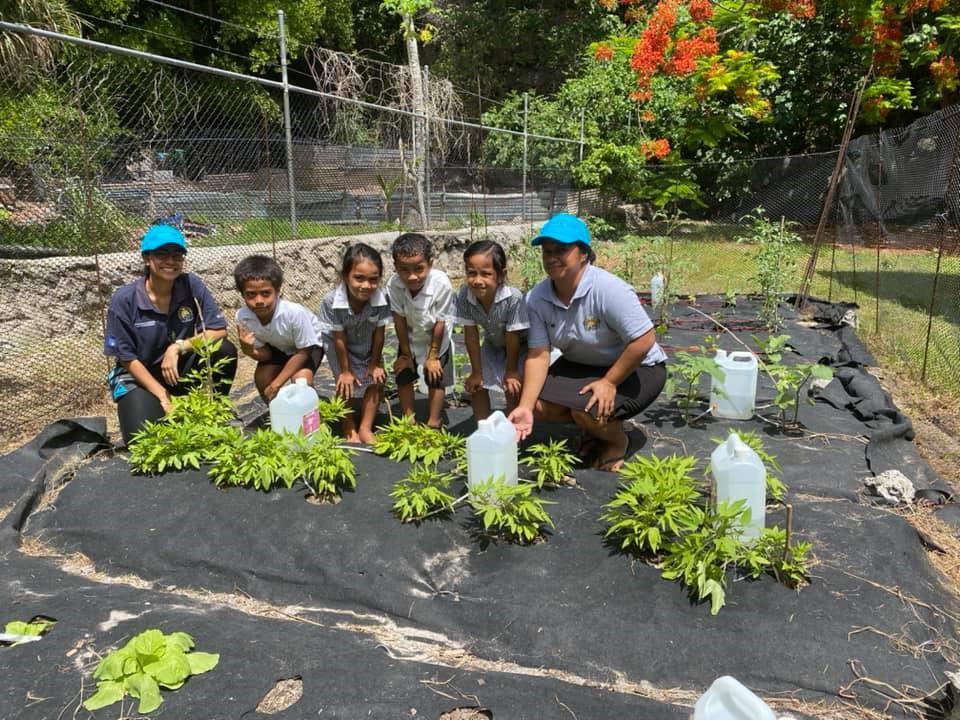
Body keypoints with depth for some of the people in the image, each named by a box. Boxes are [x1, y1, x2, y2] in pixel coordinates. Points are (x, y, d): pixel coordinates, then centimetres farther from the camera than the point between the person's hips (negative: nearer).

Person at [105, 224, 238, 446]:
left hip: (180, 369, 3)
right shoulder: (124, 299, -17)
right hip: (139, 376, -2)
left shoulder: (191, 285, -11)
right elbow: (127, 358, -13)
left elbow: (219, 330, -14)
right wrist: (163, 396, -18)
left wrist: (178, 347, -27)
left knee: (225, 351, -24)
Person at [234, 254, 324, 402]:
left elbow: (303, 352, -25)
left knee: (300, 378, -26)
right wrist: (249, 350, -38)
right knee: (261, 377, -14)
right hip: (278, 346, 4)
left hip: (309, 344, -4)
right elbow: (265, 354, -14)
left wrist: (276, 384, -26)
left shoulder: (295, 312, -40)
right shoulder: (243, 317, -27)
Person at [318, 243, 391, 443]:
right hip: (340, 344, -2)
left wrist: (375, 364, -9)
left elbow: (379, 333, -18)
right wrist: (345, 371, -16)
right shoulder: (331, 301, -37)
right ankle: (349, 430, 12)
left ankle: (365, 428, 15)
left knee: (377, 380, -1)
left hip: (368, 345, 3)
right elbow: (339, 338, -26)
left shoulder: (381, 300, -33)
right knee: (346, 384, -9)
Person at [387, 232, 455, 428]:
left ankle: (433, 423, 22)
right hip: (409, 339, 2)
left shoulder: (441, 284, -37)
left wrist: (433, 355, -13)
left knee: (436, 380, 5)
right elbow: (399, 320, -18)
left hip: (437, 340, -2)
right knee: (403, 378, 9)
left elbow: (440, 322, -24)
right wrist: (406, 354, -8)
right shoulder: (393, 285, -32)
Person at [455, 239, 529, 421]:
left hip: (520, 345, -4)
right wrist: (476, 372, -12)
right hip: (493, 345, 4)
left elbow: (512, 338, -28)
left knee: (513, 388, -13)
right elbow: (471, 335, -20)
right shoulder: (464, 295, -30)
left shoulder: (514, 298, -41)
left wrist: (511, 371, -15)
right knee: (475, 385, 3)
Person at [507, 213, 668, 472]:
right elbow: (538, 355, -14)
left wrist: (609, 383, -27)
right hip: (582, 365, 6)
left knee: (589, 410, -29)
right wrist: (525, 406, -24)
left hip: (637, 368, -6)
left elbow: (644, 341, -29)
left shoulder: (608, 289, -31)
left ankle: (618, 441, 7)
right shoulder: (537, 298, -14)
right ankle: (591, 429, 19)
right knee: (541, 406, -11)